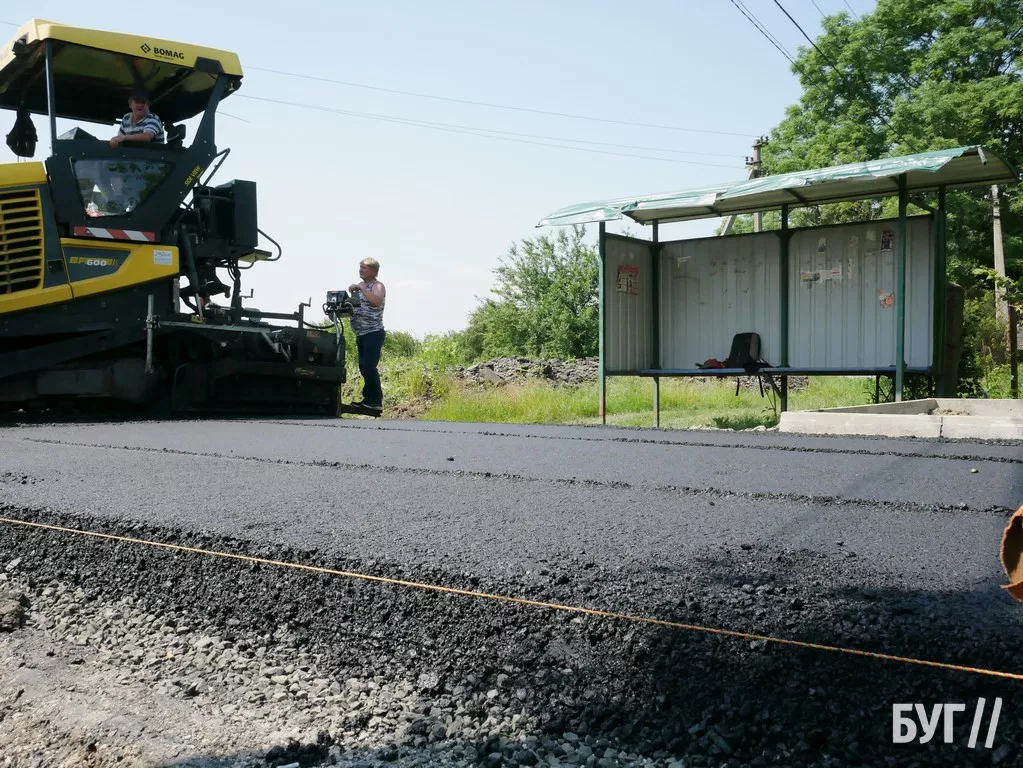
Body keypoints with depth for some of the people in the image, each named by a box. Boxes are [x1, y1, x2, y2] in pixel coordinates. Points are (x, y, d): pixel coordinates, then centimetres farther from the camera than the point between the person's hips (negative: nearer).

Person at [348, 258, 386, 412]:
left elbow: (377, 301, -27)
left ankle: (376, 401, -9)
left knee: (369, 367, -14)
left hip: (373, 333, -8)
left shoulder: (378, 286, -6)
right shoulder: (359, 285, 19)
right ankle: (369, 399, 19)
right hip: (360, 334, 8)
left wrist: (361, 288, -26)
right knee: (363, 367, 10)